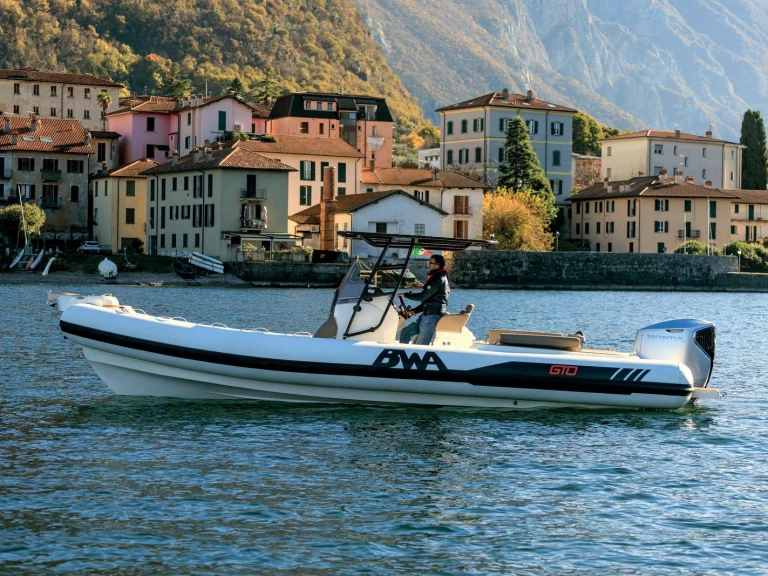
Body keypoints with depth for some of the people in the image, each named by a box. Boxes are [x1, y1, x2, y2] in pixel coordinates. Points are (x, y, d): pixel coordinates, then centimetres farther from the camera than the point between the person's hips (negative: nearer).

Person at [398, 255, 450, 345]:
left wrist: (405, 295, -6)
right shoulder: (435, 278, 20)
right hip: (427, 315, 10)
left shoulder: (440, 279, -13)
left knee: (421, 345, -10)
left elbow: (423, 296, -17)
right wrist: (414, 311, 14)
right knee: (405, 332, 8)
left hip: (432, 316, -10)